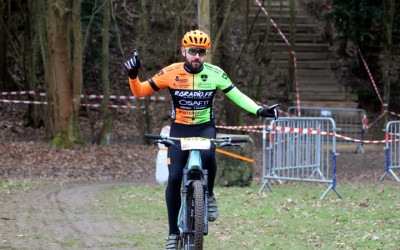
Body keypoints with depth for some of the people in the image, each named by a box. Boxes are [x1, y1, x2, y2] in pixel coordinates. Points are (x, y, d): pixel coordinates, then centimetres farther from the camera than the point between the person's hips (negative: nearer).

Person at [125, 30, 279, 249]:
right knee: (174, 178, -10)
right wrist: (133, 75, -24)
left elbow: (236, 96, -2)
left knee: (207, 155, -35)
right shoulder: (170, 73, -11)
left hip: (205, 127, 0)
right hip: (179, 130, 0)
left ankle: (209, 195, -6)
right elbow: (139, 92, -5)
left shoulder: (215, 74, -8)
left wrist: (259, 110, -14)